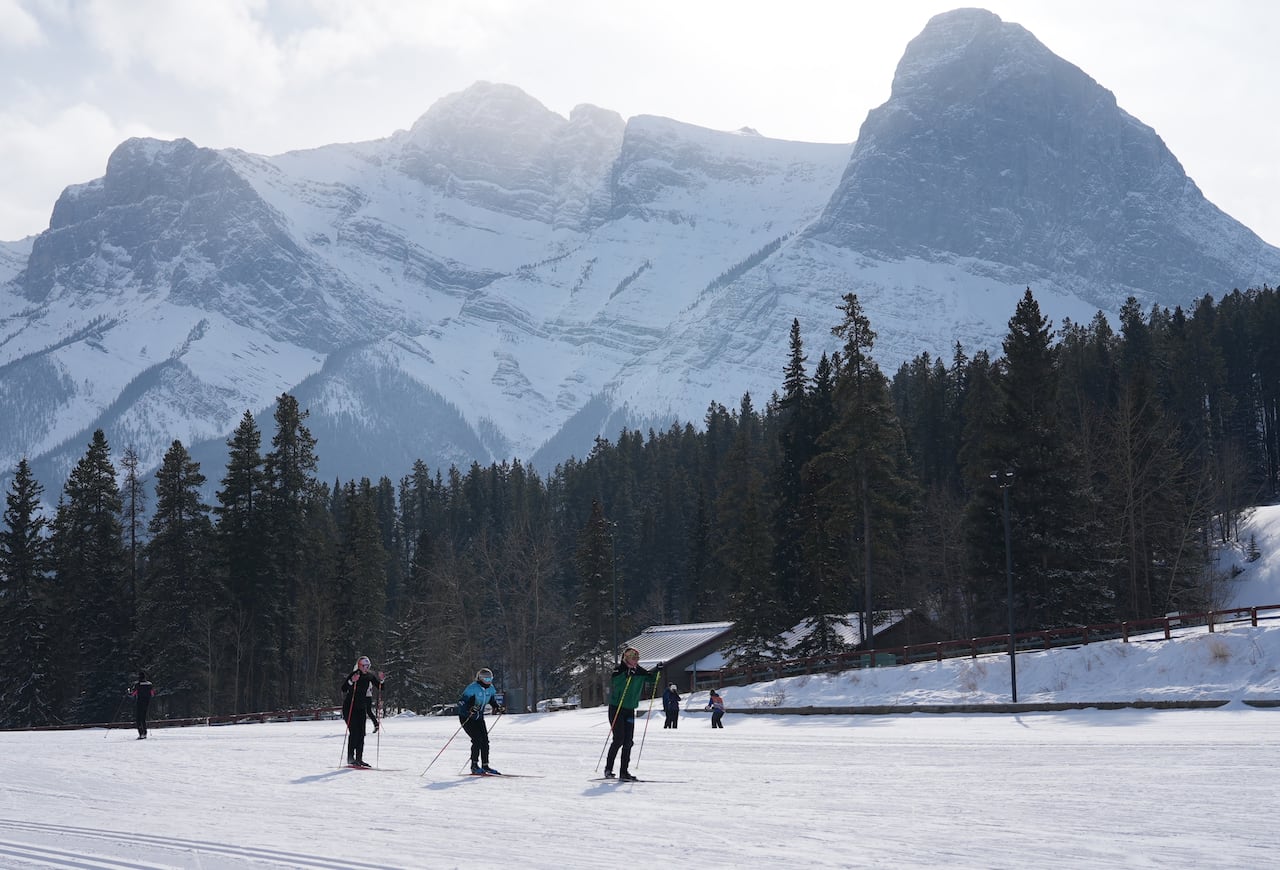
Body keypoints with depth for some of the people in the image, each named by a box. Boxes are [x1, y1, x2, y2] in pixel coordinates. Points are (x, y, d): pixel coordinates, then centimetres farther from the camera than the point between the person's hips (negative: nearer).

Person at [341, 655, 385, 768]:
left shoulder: (369, 677, 6)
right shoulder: (353, 675, -12)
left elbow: (380, 688, 9)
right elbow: (343, 689, -21)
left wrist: (381, 680, -10)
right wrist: (351, 681, -37)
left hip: (361, 708, 6)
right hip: (349, 707, -6)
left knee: (361, 733, 1)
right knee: (354, 732, -13)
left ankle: (359, 758, 5)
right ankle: (350, 758, -9)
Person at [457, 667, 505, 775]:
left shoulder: (490, 688, 0)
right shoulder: (472, 689, -23)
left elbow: (493, 701, 16)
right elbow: (461, 702, -26)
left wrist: (499, 708, -3)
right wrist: (469, 709, -44)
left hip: (479, 717, 7)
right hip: (466, 717, -7)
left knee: (485, 741, -1)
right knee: (477, 739, -17)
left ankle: (485, 766, 7)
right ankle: (474, 766, -9)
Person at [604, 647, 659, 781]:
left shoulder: (639, 671, 5)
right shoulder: (619, 669, -12)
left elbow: (651, 680, 13)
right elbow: (616, 683, -30)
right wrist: (627, 675, -43)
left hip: (630, 709, 6)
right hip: (616, 708, -6)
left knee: (628, 741, 1)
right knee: (619, 739, -11)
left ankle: (624, 772, 7)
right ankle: (608, 768, 2)